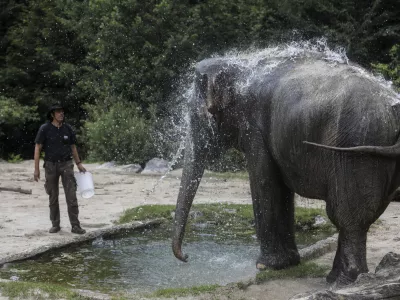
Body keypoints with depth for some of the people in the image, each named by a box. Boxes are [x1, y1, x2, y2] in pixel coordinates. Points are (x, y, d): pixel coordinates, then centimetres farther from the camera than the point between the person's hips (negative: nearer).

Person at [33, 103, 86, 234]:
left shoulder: (68, 128, 1)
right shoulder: (45, 129, -8)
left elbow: (73, 147, 13)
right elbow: (37, 149, -6)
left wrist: (79, 164, 10)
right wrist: (36, 169, -9)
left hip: (66, 164, 1)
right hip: (51, 165, -1)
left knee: (71, 195, -8)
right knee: (53, 197, 6)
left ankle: (75, 226, -7)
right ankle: (55, 225, 18)